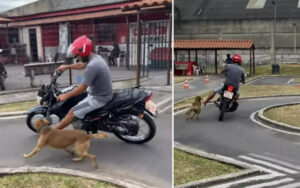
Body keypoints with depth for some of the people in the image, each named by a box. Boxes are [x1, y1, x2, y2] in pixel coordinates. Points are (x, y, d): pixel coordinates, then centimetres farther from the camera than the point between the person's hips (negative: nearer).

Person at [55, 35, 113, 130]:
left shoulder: (92, 66, -28)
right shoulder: (95, 57, 3)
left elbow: (83, 88, -22)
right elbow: (82, 65, 24)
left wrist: (66, 95, -12)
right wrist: (66, 67, 32)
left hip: (99, 98, -10)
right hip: (102, 92, 10)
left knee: (72, 112, -6)